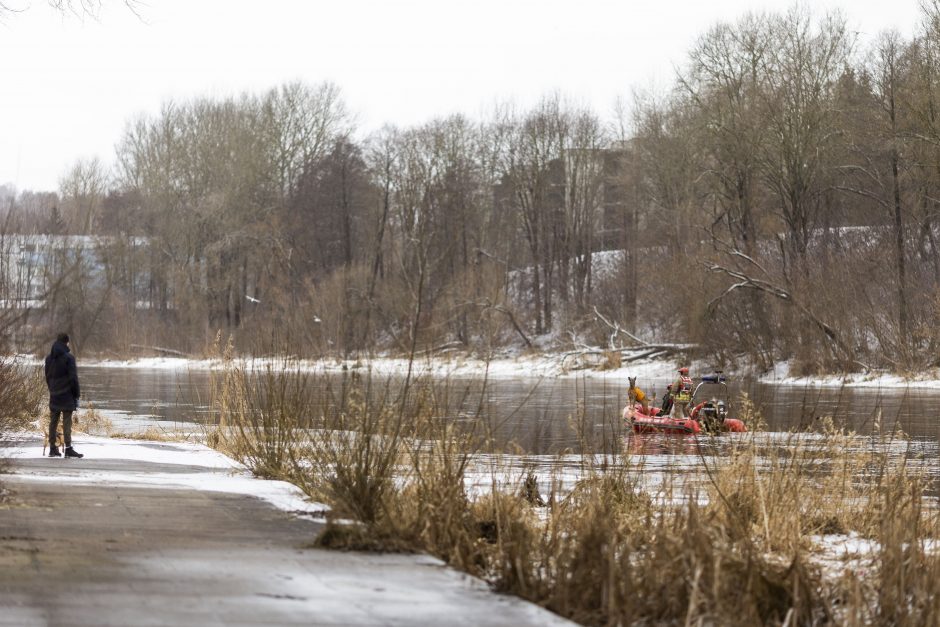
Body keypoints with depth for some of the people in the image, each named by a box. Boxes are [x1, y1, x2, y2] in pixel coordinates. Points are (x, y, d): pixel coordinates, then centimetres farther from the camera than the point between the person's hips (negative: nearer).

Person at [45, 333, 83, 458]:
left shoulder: (49, 358, 7)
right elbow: (73, 377, -12)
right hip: (66, 395, -6)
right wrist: (77, 393, -4)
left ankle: (52, 448, 13)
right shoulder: (68, 357, -12)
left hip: (54, 395, 6)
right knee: (67, 422, -6)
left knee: (53, 422, 10)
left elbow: (47, 377, 14)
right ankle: (68, 449, -8)